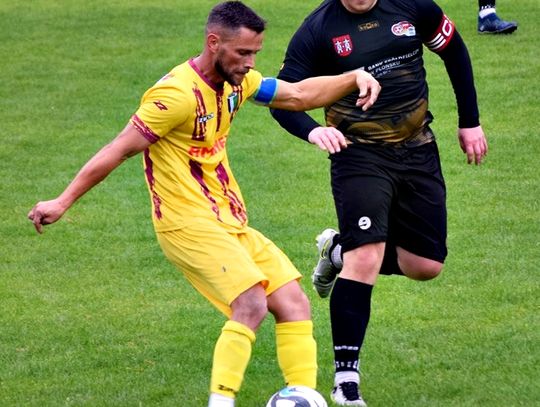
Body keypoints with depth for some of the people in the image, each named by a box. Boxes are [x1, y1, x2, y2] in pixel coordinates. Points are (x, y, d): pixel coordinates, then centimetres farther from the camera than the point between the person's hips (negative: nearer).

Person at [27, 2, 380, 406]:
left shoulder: (235, 81, 8)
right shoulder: (178, 93, -18)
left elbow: (298, 95, 19)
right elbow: (119, 149, -16)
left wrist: (354, 78, 3)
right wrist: (62, 202, -15)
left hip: (230, 222, 9)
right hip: (189, 223, -9)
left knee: (294, 305, 2)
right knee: (251, 304, -24)